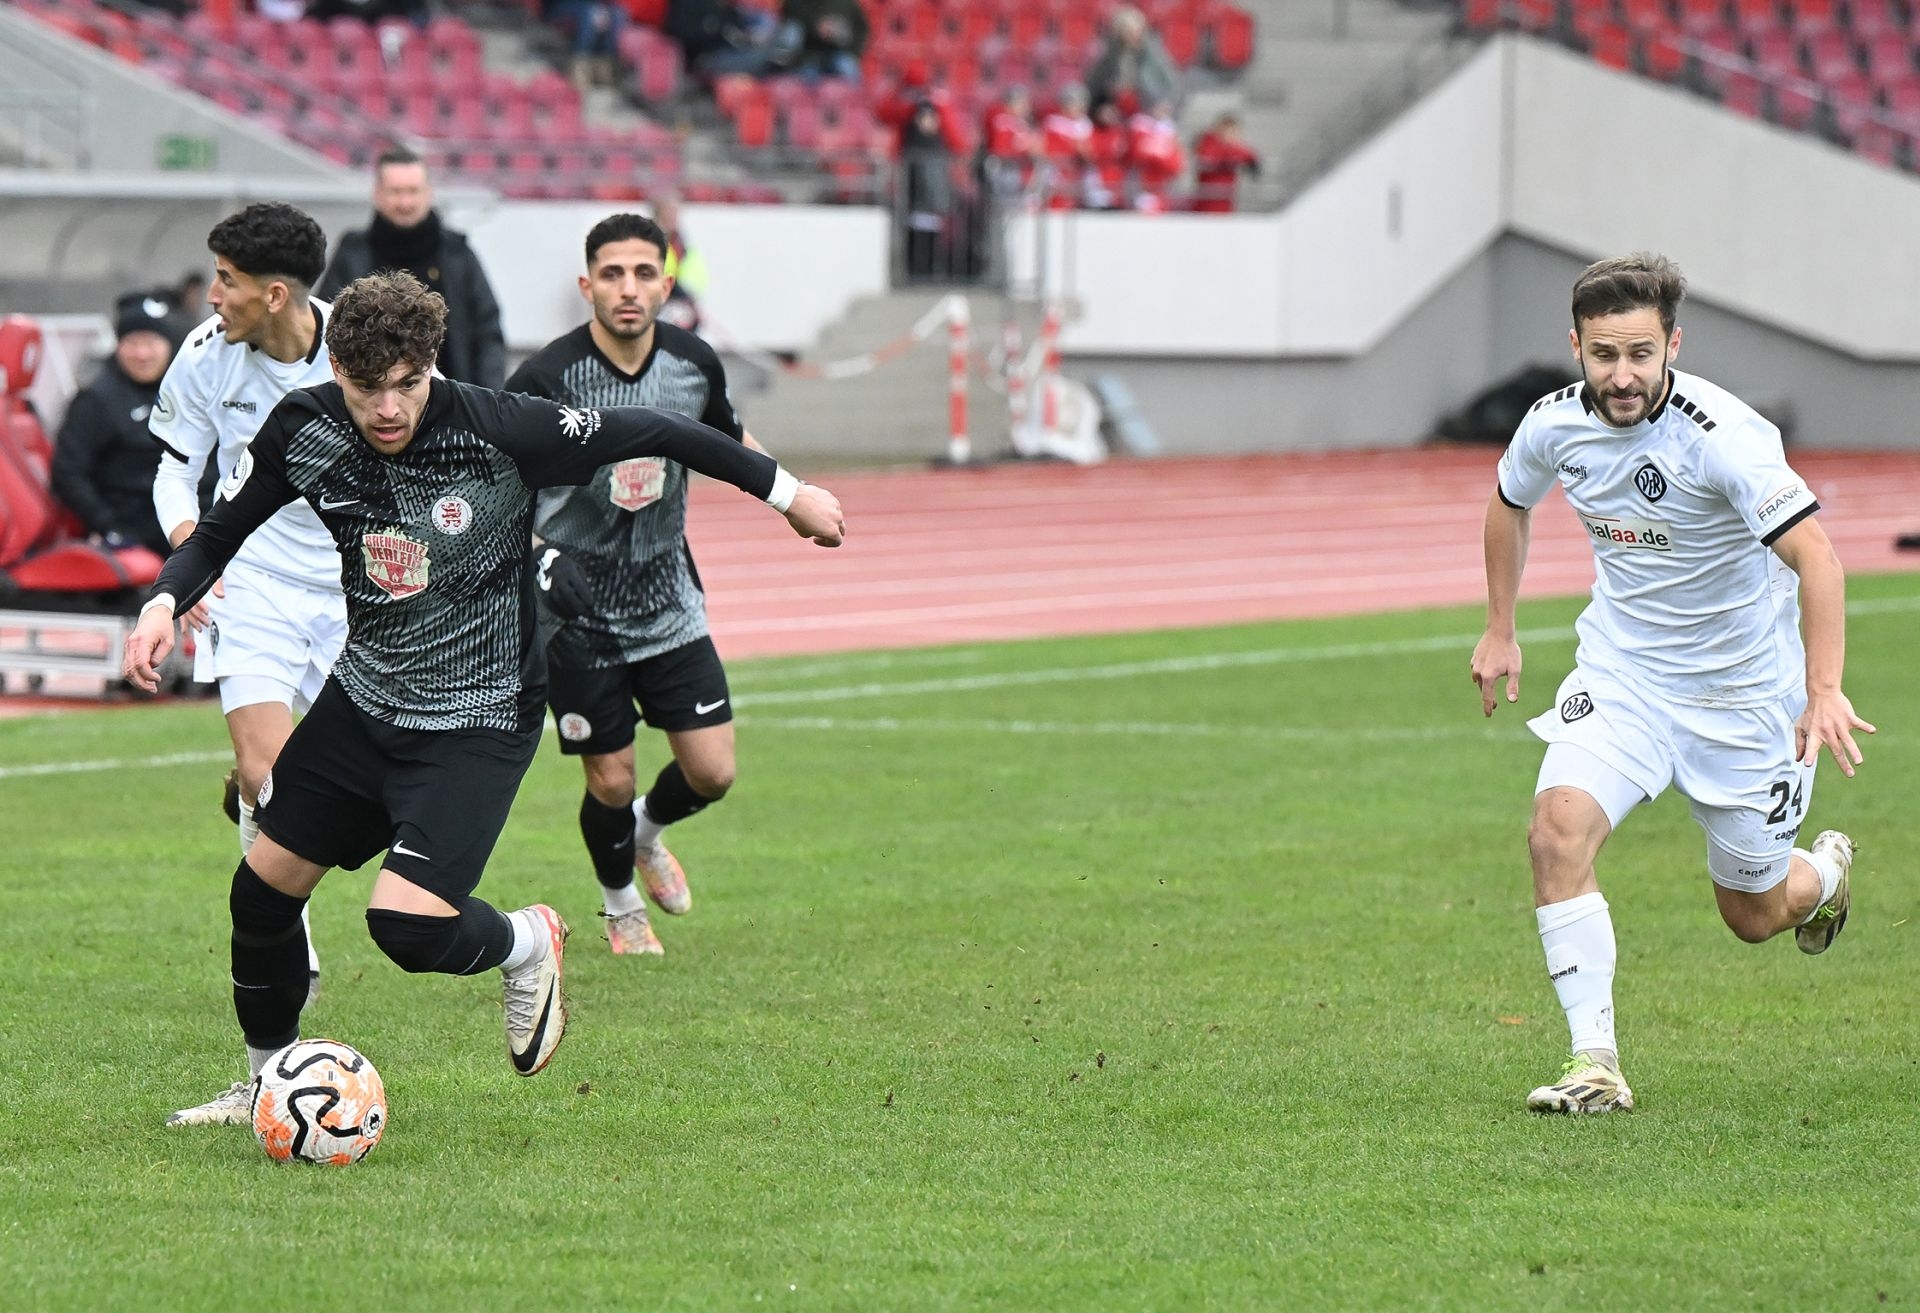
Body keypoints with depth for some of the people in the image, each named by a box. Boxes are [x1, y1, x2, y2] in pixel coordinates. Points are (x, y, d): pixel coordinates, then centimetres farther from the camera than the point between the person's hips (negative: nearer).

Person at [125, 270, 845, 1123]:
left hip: (477, 721, -5)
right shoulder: (303, 430, -12)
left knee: (406, 924, -20)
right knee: (263, 888, 9)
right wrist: (163, 604, -18)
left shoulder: (497, 430, -25)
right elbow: (218, 534, 3)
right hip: (363, 694, 5)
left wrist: (783, 491, -6)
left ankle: (524, 945, 14)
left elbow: (644, 434, -13)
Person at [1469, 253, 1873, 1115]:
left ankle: (1826, 872, 47)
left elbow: (1815, 556, -33)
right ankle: (1596, 1065, -18)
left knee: (1755, 915, 9)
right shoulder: (1555, 426, -10)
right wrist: (1499, 630, 16)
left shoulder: (1722, 436, -27)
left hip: (1742, 690, -3)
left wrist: (1823, 692, -44)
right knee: (1558, 832, -23)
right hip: (1622, 672, 3)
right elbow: (1510, 503, 14)